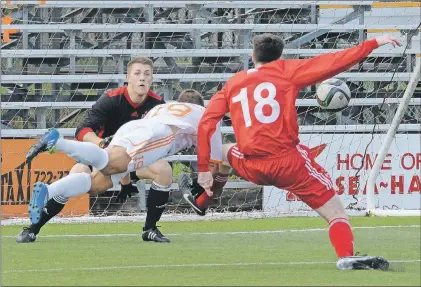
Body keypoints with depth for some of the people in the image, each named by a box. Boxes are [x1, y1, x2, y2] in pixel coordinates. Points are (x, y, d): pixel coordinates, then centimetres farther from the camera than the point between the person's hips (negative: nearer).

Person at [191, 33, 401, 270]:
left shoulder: (233, 83, 15)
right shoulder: (286, 71, 6)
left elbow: (206, 123, 7)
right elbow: (333, 62, 0)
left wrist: (203, 169, 8)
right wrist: (374, 44, 7)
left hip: (251, 169, 4)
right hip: (288, 161, -4)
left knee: (226, 152, 37)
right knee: (335, 210, -1)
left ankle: (201, 203, 42)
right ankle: (346, 256, -27)